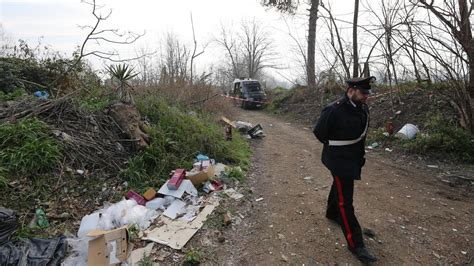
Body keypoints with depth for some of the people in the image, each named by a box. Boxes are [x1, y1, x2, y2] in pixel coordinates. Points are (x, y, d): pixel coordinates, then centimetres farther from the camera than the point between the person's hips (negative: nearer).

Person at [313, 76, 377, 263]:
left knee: (339, 187, 28)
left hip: (355, 158, 8)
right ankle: (355, 244, 5)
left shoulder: (362, 108, -2)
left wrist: (358, 150, 11)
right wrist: (334, 147, -1)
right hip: (339, 160, -8)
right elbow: (319, 132, -13)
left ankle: (332, 213, 53)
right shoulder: (334, 110, -25)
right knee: (345, 200, -3)